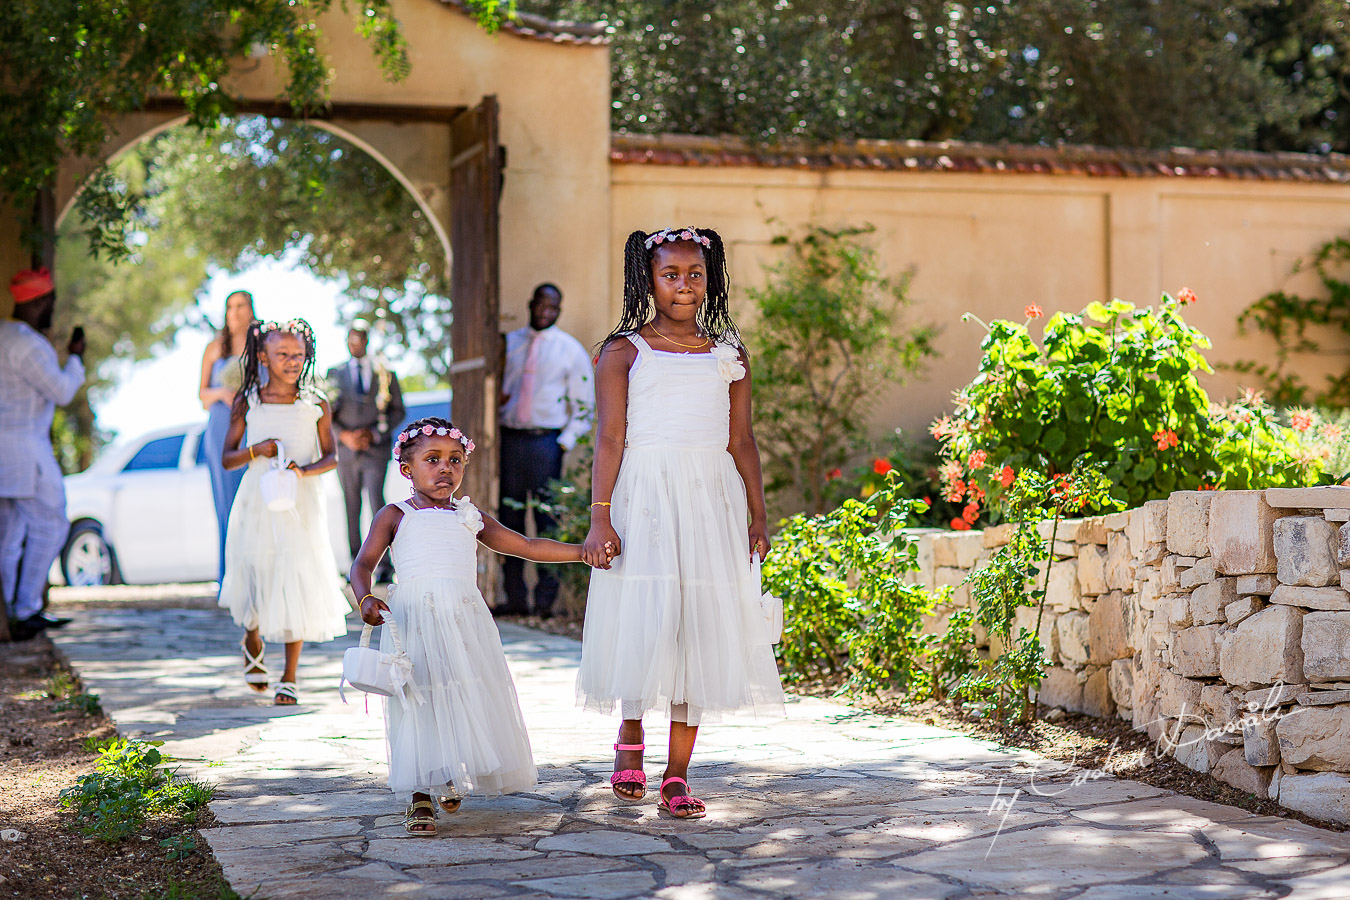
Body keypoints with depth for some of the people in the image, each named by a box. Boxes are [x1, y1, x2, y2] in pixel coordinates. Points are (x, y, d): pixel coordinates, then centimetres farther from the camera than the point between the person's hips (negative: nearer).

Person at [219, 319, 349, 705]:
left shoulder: (315, 405, 2)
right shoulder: (247, 403, 3)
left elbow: (331, 457, 2)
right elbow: (227, 459, 5)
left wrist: (304, 470, -18)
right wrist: (256, 451, -15)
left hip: (301, 506, -1)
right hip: (258, 502, 1)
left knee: (297, 582, -5)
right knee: (255, 572, 4)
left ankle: (289, 679, 3)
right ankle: (252, 639, 39)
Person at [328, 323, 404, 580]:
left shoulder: (385, 373, 8)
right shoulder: (335, 374, 11)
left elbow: (398, 411, 7)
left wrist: (374, 434, -7)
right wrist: (344, 436, -8)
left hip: (376, 449, -2)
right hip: (346, 450, 2)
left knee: (376, 500, -15)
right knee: (352, 508, 4)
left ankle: (383, 563, -10)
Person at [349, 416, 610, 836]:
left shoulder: (470, 518, 19)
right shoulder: (395, 516, 9)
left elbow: (528, 546, 24)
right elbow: (364, 564, 2)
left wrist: (584, 551, 16)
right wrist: (365, 599, -20)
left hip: (466, 623, 4)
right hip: (414, 622, -3)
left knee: (471, 702, 4)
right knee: (419, 704, -8)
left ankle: (453, 780, 28)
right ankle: (419, 798, 2)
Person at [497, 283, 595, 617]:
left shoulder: (571, 349, 5)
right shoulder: (509, 343, 14)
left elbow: (583, 405, 3)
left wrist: (565, 442, -7)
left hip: (546, 440, -3)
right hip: (510, 437, 3)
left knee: (548, 519, -6)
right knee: (510, 516, 3)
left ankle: (546, 599, -2)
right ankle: (515, 597, 8)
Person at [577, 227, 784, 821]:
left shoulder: (727, 355, 11)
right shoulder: (623, 352, 3)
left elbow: (741, 441, 12)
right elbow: (610, 438, -3)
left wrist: (758, 516, 8)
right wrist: (600, 517, -10)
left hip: (711, 502, 3)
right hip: (645, 498, -3)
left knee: (703, 622, 0)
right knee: (643, 618, -4)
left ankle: (677, 774, 6)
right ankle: (630, 739, 24)